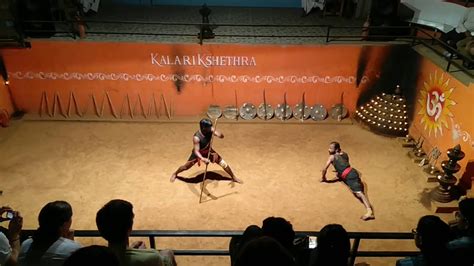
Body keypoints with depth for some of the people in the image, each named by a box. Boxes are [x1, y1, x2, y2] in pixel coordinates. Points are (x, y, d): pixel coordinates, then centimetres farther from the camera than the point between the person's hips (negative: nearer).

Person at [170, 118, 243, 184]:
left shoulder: (210, 130, -25)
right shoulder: (196, 137, -38)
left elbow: (222, 136, -23)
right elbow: (196, 151, -41)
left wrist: (215, 132, -43)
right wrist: (203, 159, -58)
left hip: (208, 151, 4)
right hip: (198, 153, -4)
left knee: (224, 164, 0)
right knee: (186, 167, 7)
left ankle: (233, 178, 21)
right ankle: (175, 174, 40)